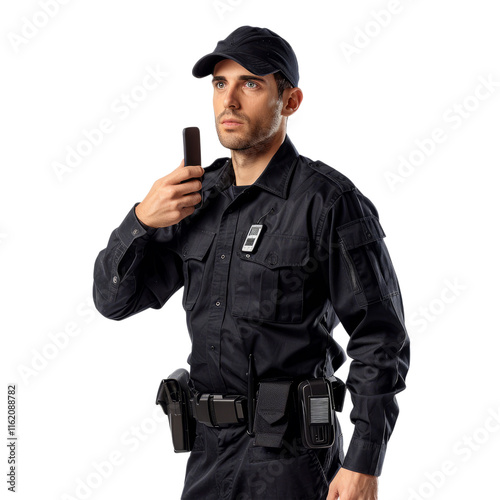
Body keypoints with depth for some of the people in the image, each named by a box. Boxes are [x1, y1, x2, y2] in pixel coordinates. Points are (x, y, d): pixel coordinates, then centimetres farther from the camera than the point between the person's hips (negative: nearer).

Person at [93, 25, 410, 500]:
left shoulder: (329, 202, -12)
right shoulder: (197, 196, 6)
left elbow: (379, 339, -12)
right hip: (208, 452, 6)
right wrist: (142, 220, -10)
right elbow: (114, 298, 8)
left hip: (291, 460, -6)